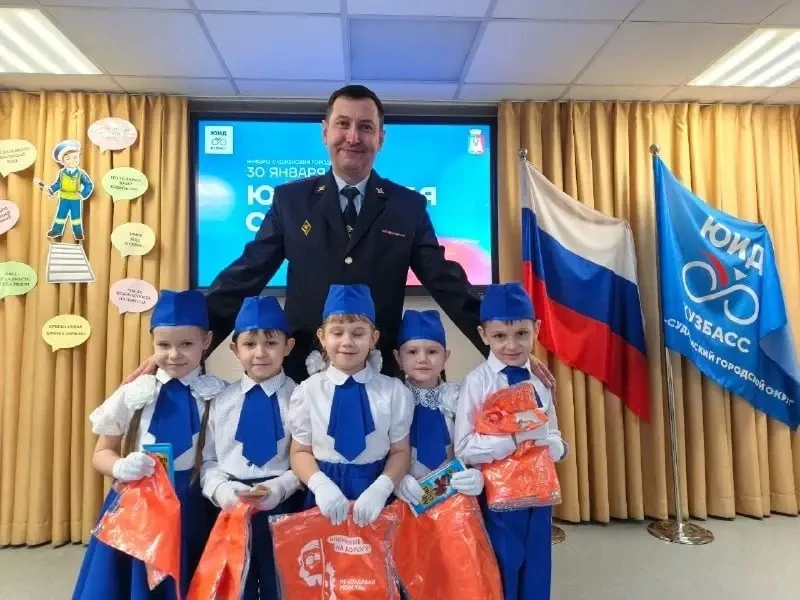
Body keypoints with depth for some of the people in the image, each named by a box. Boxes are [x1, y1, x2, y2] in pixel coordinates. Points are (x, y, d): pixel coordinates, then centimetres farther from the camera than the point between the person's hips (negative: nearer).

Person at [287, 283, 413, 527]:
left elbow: (400, 451, 0)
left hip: (374, 494, 0)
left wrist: (381, 488, -16)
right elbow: (301, 452, 2)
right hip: (327, 495, 1)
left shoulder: (394, 390, -3)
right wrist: (320, 484, -15)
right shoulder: (308, 390, -2)